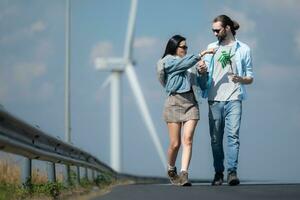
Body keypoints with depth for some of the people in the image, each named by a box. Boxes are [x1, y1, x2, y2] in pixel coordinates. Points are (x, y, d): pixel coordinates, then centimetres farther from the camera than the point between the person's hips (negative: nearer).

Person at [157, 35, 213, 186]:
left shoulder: (191, 64, 19)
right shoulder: (168, 61, 4)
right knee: (175, 143, -2)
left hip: (191, 102, 4)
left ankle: (184, 175, -18)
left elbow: (200, 84, 22)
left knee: (188, 140, -12)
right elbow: (184, 64, -14)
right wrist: (201, 55, -18)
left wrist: (202, 72, 3)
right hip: (175, 101, -4)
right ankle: (171, 171, 23)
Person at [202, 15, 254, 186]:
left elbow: (250, 78, 9)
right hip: (214, 99, 3)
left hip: (234, 99, -3)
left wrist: (241, 79, -13)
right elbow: (206, 75, 19)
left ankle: (232, 172, -18)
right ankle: (219, 173, 7)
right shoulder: (212, 48, 18)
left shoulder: (243, 49, 9)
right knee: (216, 138, 1)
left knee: (233, 135, -14)